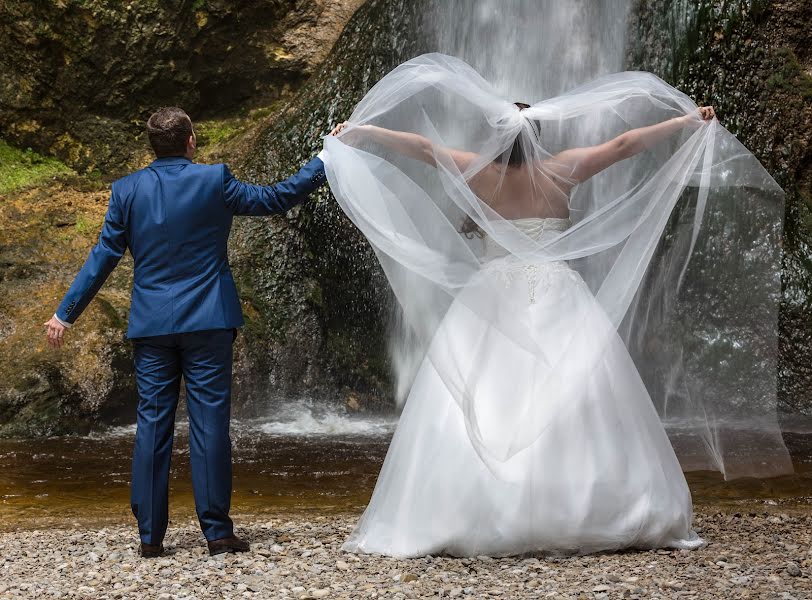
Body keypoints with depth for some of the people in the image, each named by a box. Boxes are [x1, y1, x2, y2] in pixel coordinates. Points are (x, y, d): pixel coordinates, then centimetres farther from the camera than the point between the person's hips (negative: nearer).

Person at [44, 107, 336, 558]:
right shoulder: (214, 181, -4)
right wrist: (326, 162, 17)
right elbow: (275, 199, 5)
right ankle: (217, 532, 1)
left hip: (150, 326, 2)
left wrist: (65, 313, 8)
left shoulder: (127, 190, 2)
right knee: (210, 424, 0)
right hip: (207, 322, -2)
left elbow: (104, 256, 1)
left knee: (152, 426, 6)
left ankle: (150, 536, 7)